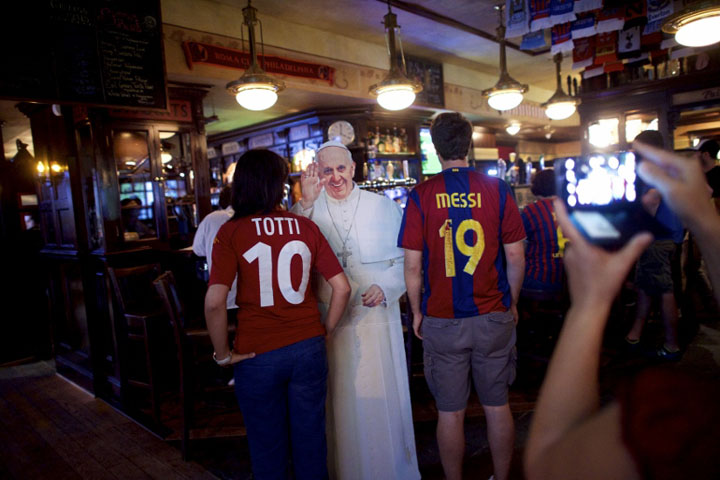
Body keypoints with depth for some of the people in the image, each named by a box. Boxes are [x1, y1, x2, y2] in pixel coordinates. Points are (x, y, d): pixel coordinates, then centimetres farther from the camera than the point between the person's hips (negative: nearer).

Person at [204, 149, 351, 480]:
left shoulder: (231, 232, -10)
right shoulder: (306, 227, -3)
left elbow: (214, 302, -18)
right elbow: (341, 288, -4)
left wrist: (223, 354, -5)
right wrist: (325, 332, 8)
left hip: (257, 354, -2)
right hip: (308, 349, 2)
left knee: (268, 447, 18)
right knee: (310, 440, 19)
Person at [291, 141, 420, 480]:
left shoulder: (382, 206, 2)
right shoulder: (309, 210, 3)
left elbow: (405, 259, 3)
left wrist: (385, 287, -14)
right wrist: (305, 203, -24)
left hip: (377, 315, 0)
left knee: (382, 395, 9)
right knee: (342, 398, 11)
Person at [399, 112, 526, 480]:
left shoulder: (421, 195, -7)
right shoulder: (496, 189, -3)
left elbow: (413, 265, -7)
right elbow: (515, 257, 0)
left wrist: (417, 312, 6)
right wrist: (512, 303, 14)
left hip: (441, 321, -1)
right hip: (494, 316, 2)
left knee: (450, 411, 11)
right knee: (497, 406, 16)